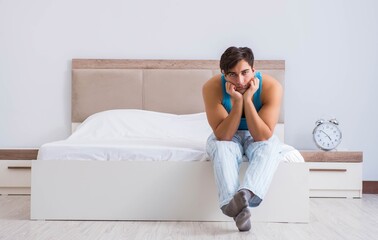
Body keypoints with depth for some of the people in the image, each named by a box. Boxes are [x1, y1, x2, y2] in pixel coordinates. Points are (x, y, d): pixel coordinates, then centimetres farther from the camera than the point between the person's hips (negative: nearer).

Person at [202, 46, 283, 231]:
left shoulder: (271, 86, -26)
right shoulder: (212, 87, -26)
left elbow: (263, 136, -29)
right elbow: (223, 136, -27)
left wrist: (248, 100, -37)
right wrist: (237, 101, -38)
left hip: (256, 136, 0)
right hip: (227, 136, 0)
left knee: (269, 146, -33)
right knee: (221, 147, -34)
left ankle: (246, 194, -55)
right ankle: (235, 204, -46)